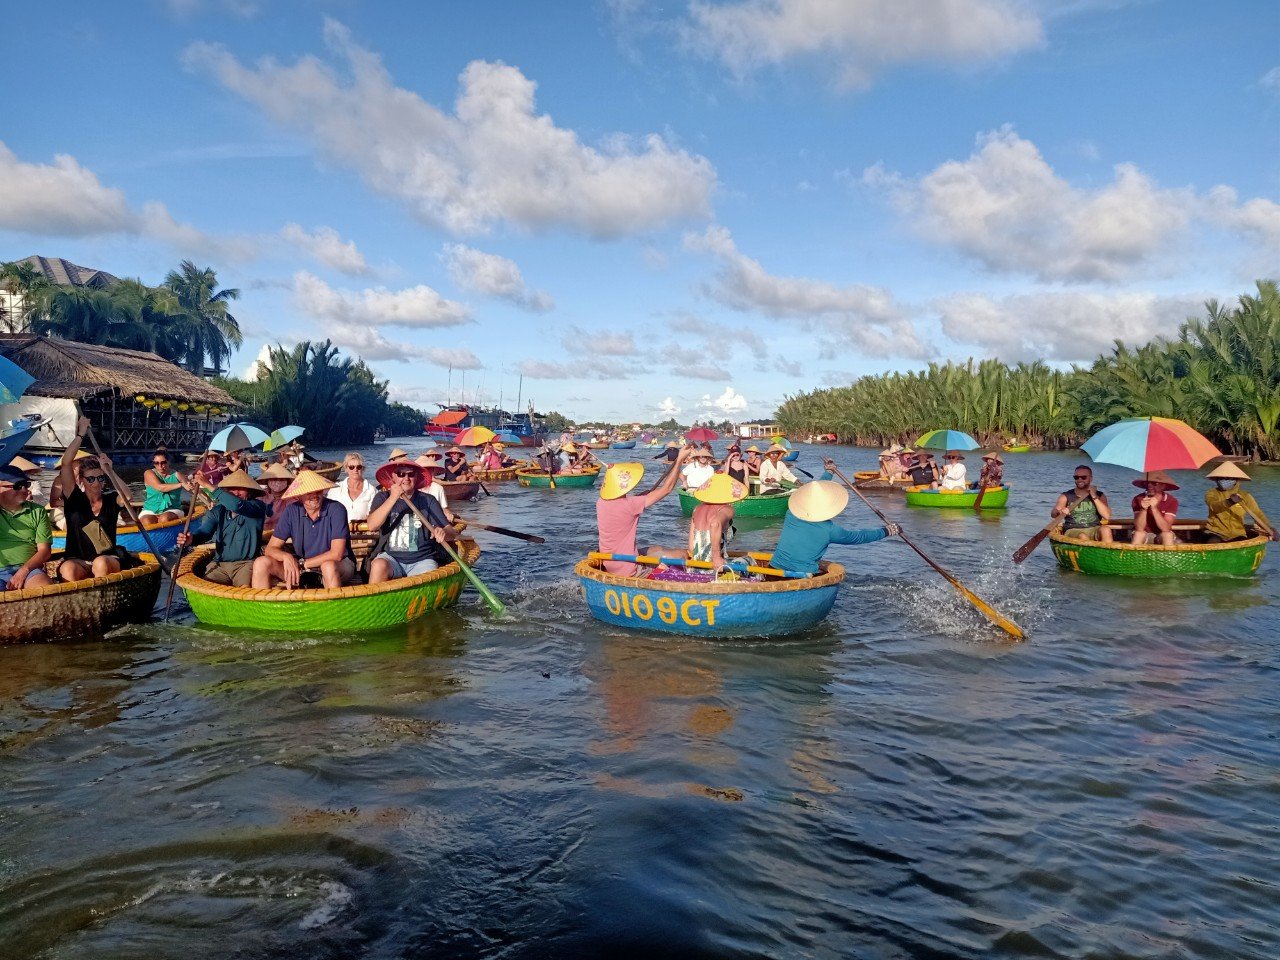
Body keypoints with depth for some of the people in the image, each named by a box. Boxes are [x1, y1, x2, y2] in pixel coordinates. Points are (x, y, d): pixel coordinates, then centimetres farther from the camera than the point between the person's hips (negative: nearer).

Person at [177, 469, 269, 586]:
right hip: (219, 564, 5)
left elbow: (237, 505, -23)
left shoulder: (257, 506, -1)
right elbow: (205, 530, -4)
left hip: (246, 564, -4)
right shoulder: (218, 510, 12)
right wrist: (191, 538, -29)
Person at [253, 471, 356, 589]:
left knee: (329, 566, -39)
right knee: (261, 563, -15)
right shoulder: (291, 511, -3)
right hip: (302, 567, 4)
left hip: (340, 565, -4)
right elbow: (271, 549, -3)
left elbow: (336, 554, -19)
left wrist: (301, 564, -19)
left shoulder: (336, 510, -15)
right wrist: (286, 557, -25)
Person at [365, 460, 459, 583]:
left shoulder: (428, 500, 5)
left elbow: (452, 533, -3)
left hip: (421, 560, 0)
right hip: (391, 557, 1)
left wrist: (443, 534, -28)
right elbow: (372, 526, -11)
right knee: (379, 565, -32)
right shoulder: (383, 497, 8)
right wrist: (393, 498, -19)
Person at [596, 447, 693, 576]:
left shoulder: (601, 503, -6)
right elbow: (667, 488, -17)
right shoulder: (629, 505, -26)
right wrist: (680, 460, -11)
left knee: (657, 550, 29)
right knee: (682, 556, -1)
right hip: (628, 570, -8)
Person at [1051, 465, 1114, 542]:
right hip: (1073, 531, -2)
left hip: (1094, 530, 2)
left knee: (1105, 529, -30)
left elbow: (1107, 516, -5)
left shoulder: (1100, 496, 11)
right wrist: (1060, 512, -31)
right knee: (1083, 537, -34)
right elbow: (1053, 514, -7)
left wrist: (1094, 497, -9)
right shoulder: (1066, 496, 7)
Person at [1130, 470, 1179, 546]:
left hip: (1162, 536, 0)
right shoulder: (1138, 499, -13)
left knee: (1167, 535, -31)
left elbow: (1165, 529, -25)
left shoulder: (1171, 501, -14)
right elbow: (1139, 528, -20)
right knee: (1138, 534, -31)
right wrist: (1143, 509, -36)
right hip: (1144, 535, 0)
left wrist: (1154, 508, -35)